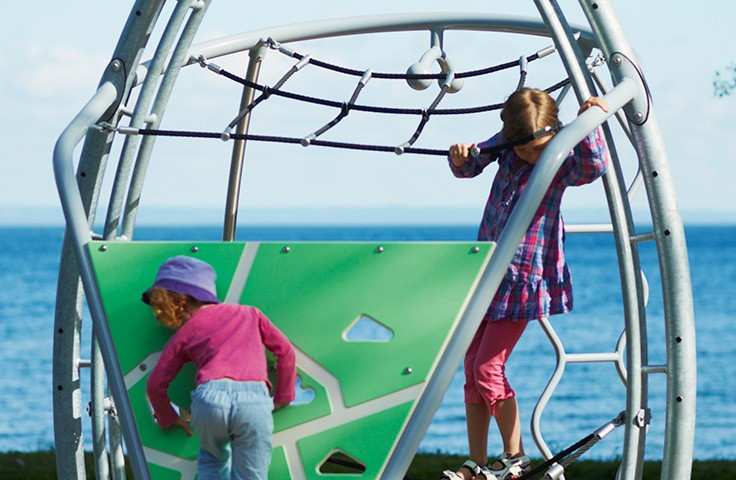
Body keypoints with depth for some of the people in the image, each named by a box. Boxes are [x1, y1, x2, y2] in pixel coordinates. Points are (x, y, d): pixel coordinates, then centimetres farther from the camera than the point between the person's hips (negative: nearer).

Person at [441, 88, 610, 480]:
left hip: (527, 279, -6)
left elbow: (593, 168, -32)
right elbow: (469, 167, 10)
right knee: (472, 369, 6)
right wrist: (460, 157, -13)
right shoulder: (505, 144, 1)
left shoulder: (564, 163, -13)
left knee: (488, 368, -10)